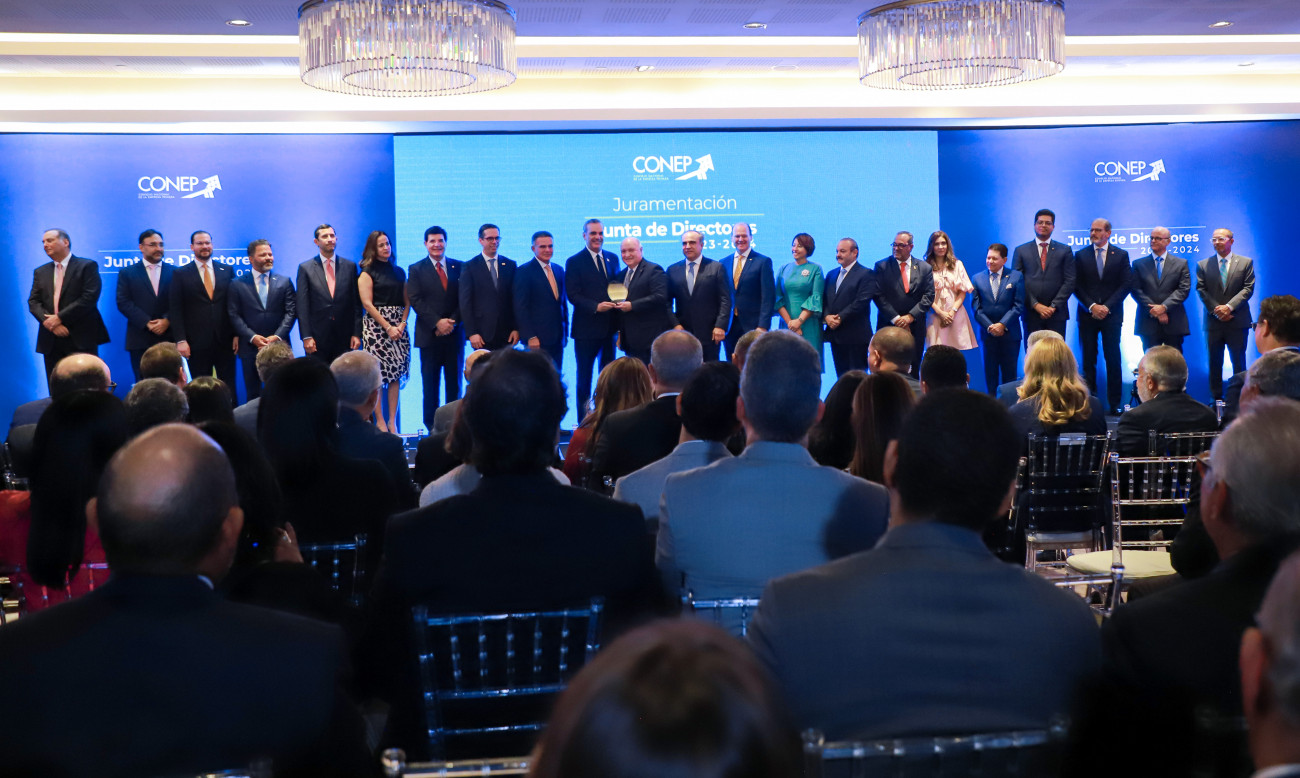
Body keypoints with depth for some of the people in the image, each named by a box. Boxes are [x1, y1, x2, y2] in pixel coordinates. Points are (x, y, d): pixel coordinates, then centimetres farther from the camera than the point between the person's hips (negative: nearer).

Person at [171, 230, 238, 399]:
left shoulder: (227, 271, 9)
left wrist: (237, 334, 1)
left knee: (229, 389, 3)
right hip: (197, 342, -1)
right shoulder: (181, 274, 4)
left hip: (225, 341, 1)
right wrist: (181, 340, -8)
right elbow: (175, 309, 1)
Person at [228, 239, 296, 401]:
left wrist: (277, 336, -10)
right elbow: (234, 316, 0)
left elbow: (291, 312, 3)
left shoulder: (284, 282, 9)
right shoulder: (238, 284, 6)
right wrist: (252, 337, -12)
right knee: (253, 395, 4)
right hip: (250, 347, 0)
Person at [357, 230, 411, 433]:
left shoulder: (399, 272, 16)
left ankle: (392, 422, 1)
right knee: (377, 374, -7)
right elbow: (367, 303, -6)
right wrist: (388, 327, -11)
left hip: (398, 327, 4)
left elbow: (407, 301, 13)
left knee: (396, 374, -1)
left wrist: (402, 323, -3)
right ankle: (379, 421, -4)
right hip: (376, 325, -4)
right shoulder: (367, 273, 2)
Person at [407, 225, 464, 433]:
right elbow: (416, 301, -4)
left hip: (454, 333, 2)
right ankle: (431, 424, 5)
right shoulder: (417, 270, 5)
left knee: (454, 381, 4)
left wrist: (453, 321, -10)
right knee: (430, 382, 0)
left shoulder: (460, 267, 10)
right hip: (429, 335, -2)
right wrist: (437, 322, -14)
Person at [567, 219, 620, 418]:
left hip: (609, 327, 5)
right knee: (584, 377, 4)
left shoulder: (612, 258, 11)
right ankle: (583, 420, 10)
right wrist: (596, 307, -22)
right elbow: (573, 295, -10)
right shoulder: (574, 262, -4)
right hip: (586, 328, -4)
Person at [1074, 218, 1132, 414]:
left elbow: (1125, 285, 1)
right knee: (1088, 360, 0)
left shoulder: (1121, 255, 7)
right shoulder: (1081, 255, 9)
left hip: (1112, 314, -1)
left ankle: (1114, 404, 2)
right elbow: (1077, 286, 4)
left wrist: (1107, 306, -10)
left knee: (1113, 360, -2)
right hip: (1087, 314, 1)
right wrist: (1092, 306, -9)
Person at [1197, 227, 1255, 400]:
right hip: (1213, 321, 1)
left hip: (1237, 321, -1)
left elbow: (1248, 288, -2)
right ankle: (1216, 398, 12)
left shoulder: (1246, 263, 6)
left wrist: (1229, 306, -15)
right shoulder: (1203, 265, 8)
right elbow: (1201, 290, 1)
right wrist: (1216, 310, -12)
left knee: (1238, 362, 2)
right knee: (1214, 363, 5)